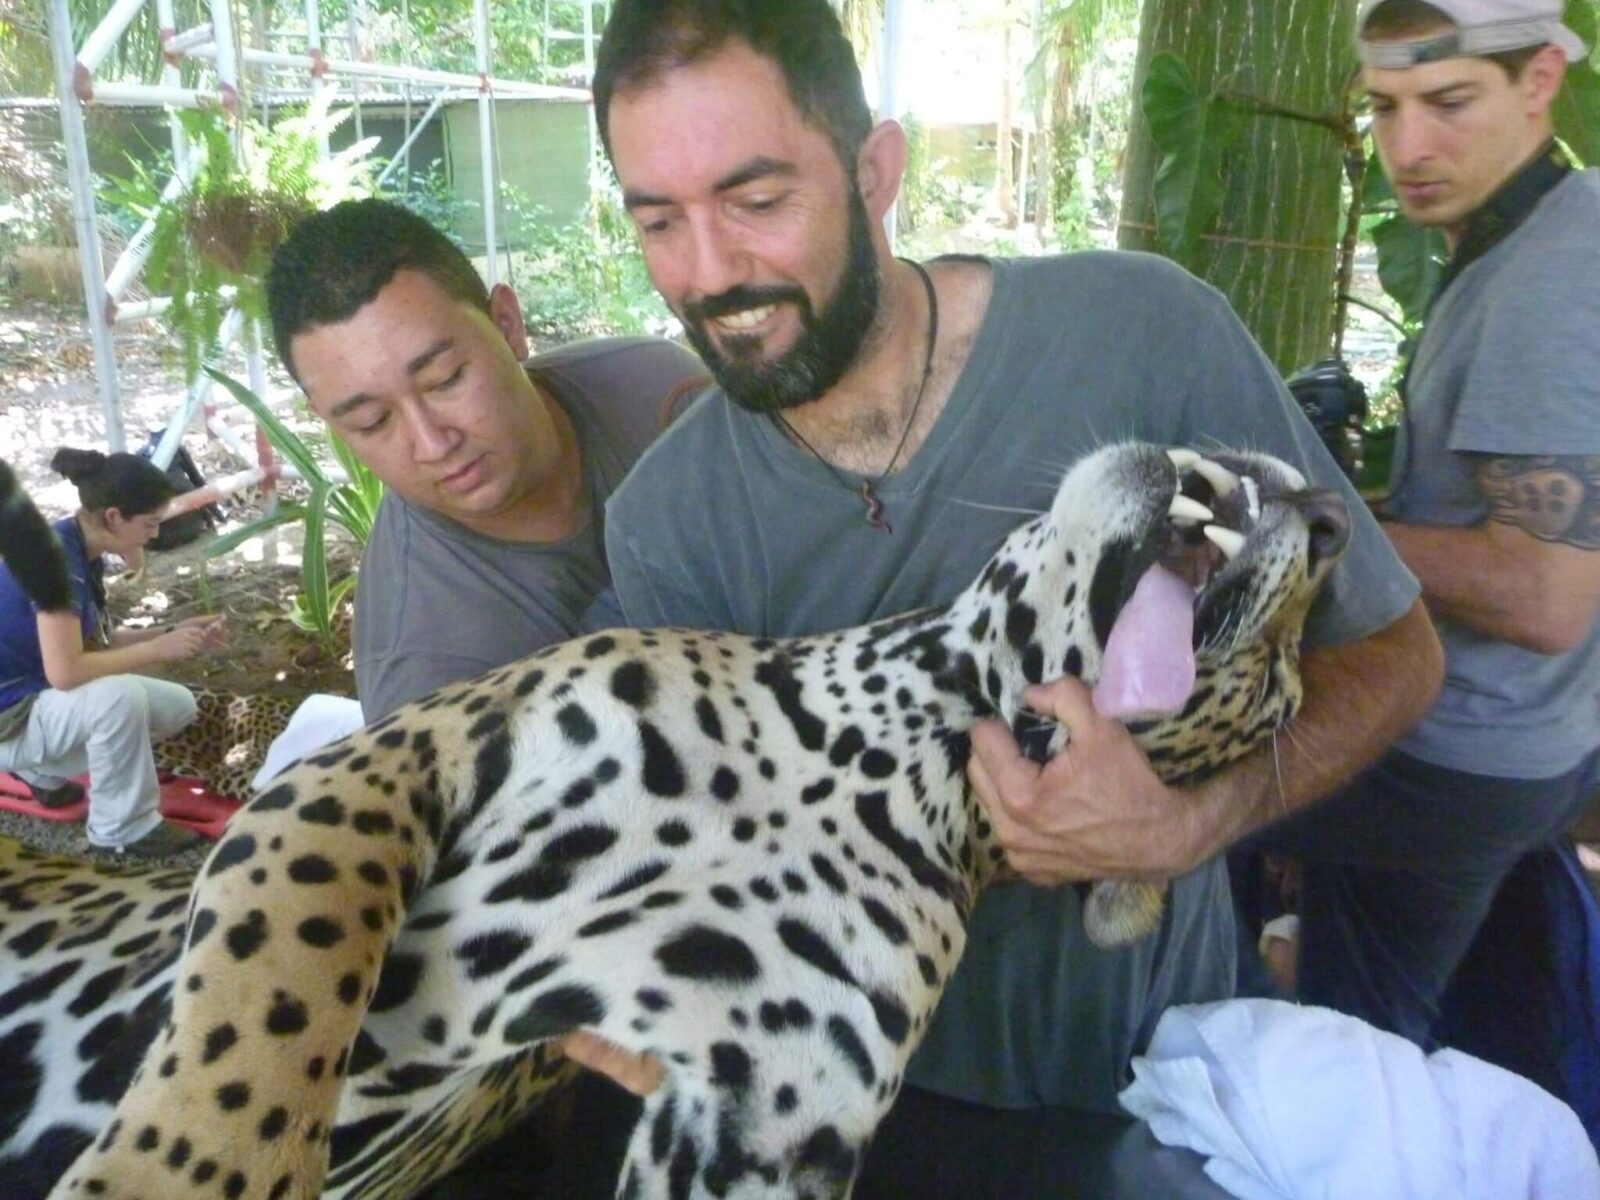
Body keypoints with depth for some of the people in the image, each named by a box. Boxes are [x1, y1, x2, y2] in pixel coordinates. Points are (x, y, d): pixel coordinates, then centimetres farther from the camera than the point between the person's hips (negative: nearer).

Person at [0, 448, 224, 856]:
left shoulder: (81, 552, 1)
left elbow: (97, 643, 7)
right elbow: (65, 671, -33)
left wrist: (172, 633, -3)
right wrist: (158, 649, -24)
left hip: (46, 701, 9)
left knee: (178, 706, 4)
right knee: (120, 696, -34)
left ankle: (41, 770, 14)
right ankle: (124, 828, -13)